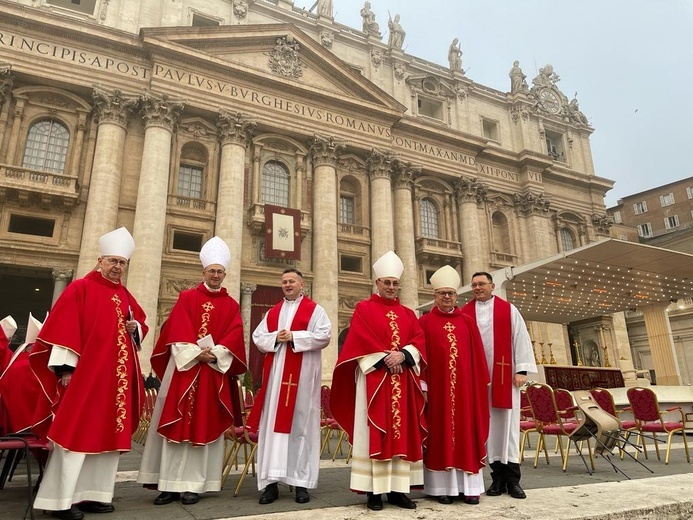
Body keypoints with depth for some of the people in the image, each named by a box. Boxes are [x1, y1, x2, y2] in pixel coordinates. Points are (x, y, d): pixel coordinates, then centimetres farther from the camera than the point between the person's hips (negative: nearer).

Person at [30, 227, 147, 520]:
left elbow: (141, 325, 23)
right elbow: (62, 329, -10)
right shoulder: (79, 289, -3)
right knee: (76, 434, -3)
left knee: (108, 435, 9)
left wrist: (135, 327, -1)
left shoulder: (126, 296, 15)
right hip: (84, 373, -6)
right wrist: (66, 368, -16)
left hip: (117, 378, 7)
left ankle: (93, 494, 19)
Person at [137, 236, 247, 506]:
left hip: (215, 370, 0)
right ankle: (171, 483, 8)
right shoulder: (186, 298, 7)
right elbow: (177, 332, -3)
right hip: (184, 366, 0)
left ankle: (192, 484, 8)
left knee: (203, 425, 2)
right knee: (176, 423, 0)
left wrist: (214, 354, -16)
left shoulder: (231, 305, 9)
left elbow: (234, 336, -1)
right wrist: (196, 353, -15)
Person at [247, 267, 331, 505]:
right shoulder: (272, 312, 17)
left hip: (302, 375, -4)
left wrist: (293, 337, -14)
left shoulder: (315, 310, 4)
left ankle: (301, 481, 4)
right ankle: (271, 481, 5)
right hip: (275, 373, 4)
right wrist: (276, 337, -7)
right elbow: (258, 337, 12)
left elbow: (323, 336, -9)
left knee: (301, 423, -2)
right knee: (272, 423, 1)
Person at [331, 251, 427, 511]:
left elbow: (419, 339, 5)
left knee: (403, 432, 5)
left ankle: (398, 489, 12)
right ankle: (374, 490, 3)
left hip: (403, 380, 5)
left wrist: (402, 354, -14)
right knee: (374, 433, -3)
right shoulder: (364, 308, 5)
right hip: (374, 378, -4)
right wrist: (385, 358, -16)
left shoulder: (408, 313, 17)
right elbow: (361, 339, -8)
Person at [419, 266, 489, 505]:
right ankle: (442, 486, 11)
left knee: (466, 432, 6)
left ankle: (468, 486, 15)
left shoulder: (467, 322, 9)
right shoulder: (425, 322, 1)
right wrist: (422, 385, -9)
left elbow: (477, 355, 9)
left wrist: (481, 383, 4)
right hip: (437, 386, -3)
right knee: (439, 434, 3)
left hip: (464, 386, 3)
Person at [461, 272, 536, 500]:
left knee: (508, 424, 2)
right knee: (487, 425, 4)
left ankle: (512, 478, 10)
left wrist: (521, 370, -6)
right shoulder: (464, 313, 7)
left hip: (505, 376, -1)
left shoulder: (508, 309, 5)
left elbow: (521, 338, 2)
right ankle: (498, 476, 13)